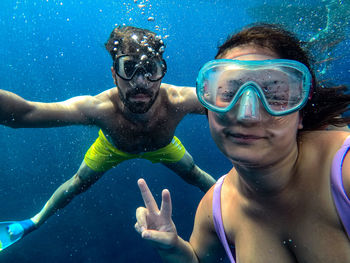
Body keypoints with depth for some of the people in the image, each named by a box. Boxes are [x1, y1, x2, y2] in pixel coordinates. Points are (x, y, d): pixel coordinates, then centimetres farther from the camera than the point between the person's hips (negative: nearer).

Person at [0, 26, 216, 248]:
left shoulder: (177, 101, -45)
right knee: (79, 183, 16)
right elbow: (23, 113, -50)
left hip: (162, 146, 1)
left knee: (193, 174, 18)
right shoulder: (101, 107, -45)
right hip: (114, 146, 0)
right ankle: (38, 219, 48)